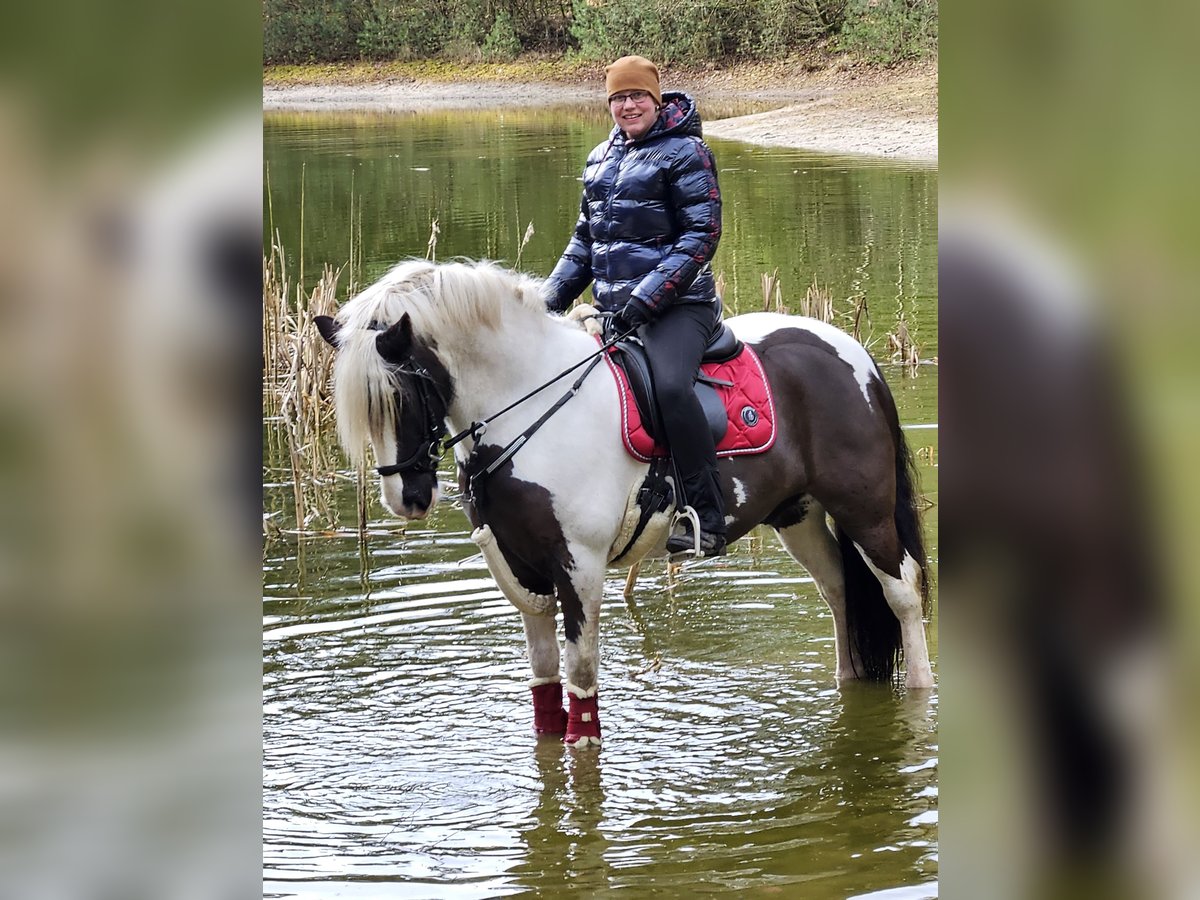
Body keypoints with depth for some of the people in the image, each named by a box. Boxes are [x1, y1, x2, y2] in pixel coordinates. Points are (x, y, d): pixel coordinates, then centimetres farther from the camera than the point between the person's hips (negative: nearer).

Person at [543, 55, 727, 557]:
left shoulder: (684, 152, -5)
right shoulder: (601, 159, 17)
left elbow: (702, 235, -13)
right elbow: (585, 239, 25)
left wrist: (647, 298, -20)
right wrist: (553, 298, 11)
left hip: (676, 306, -9)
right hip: (612, 309, 9)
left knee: (670, 386, -34)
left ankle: (706, 520, -30)